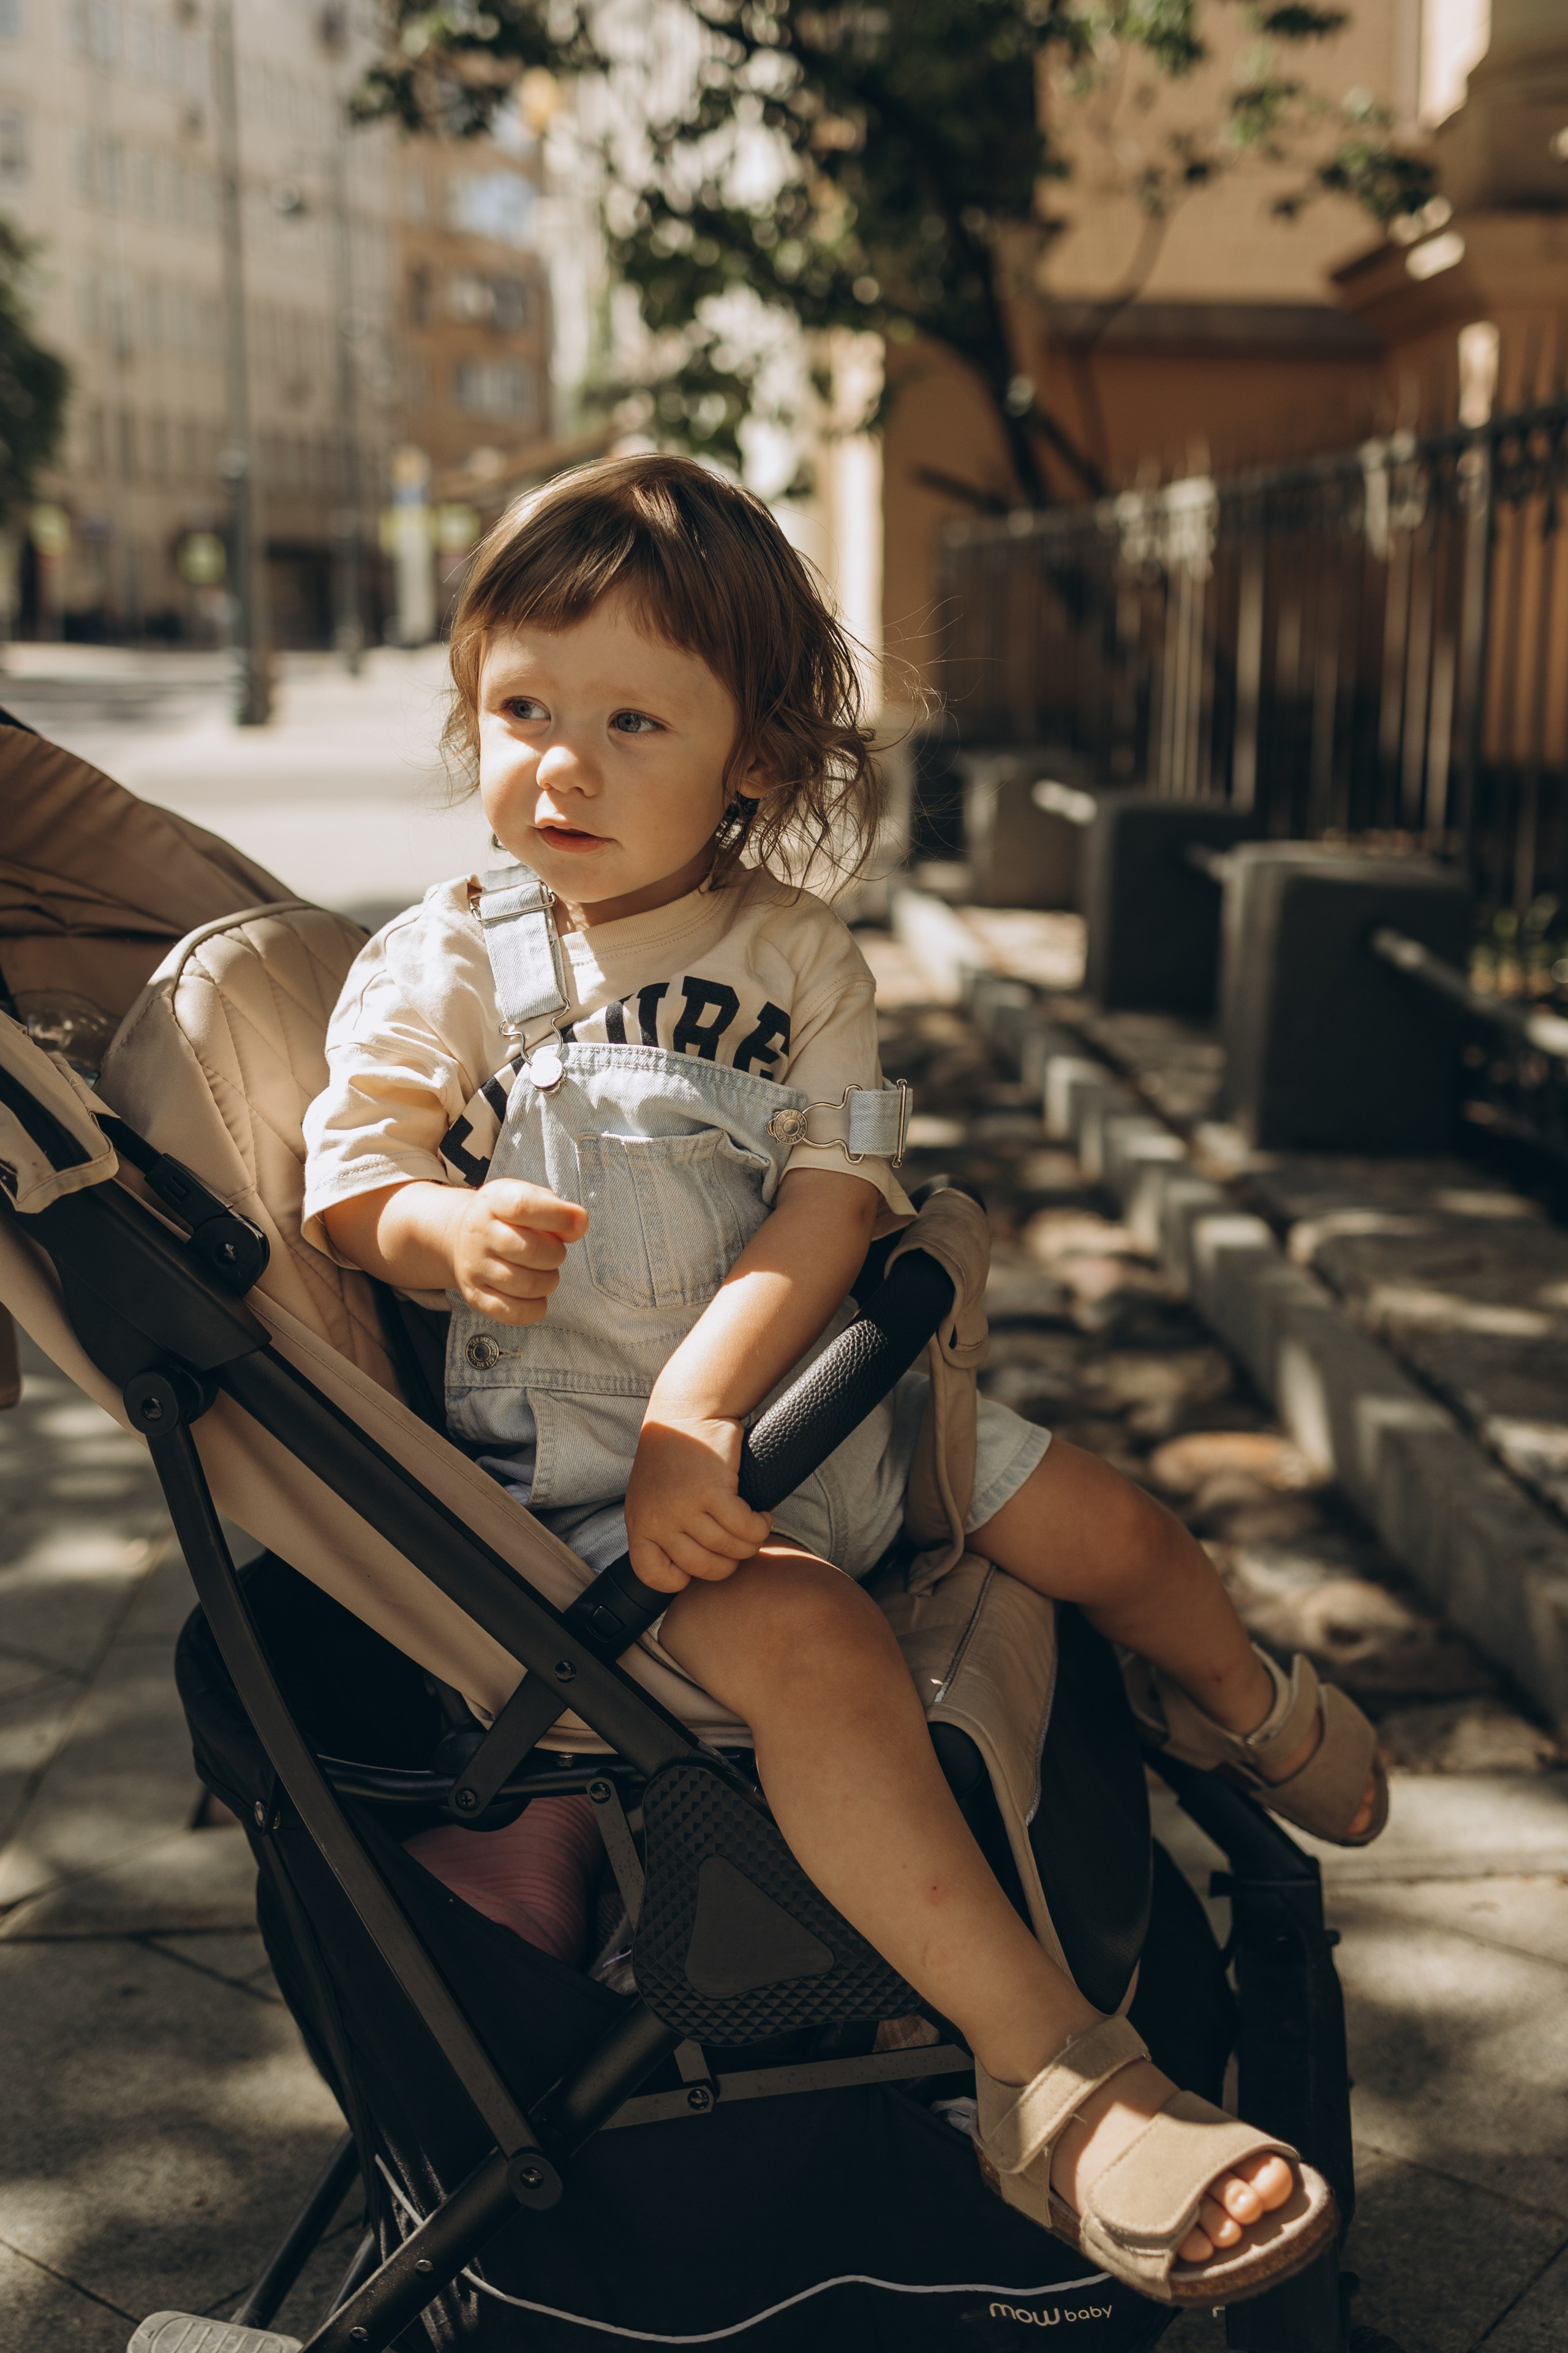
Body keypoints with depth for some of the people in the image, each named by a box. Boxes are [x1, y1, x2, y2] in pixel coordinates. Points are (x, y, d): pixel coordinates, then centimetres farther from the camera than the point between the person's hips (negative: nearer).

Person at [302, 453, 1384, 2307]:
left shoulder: (798, 957, -1)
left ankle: (1240, 1703, 47)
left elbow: (830, 1210, -10)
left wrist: (702, 1419, -25)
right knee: (804, 1639, -32)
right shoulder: (437, 968, -3)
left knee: (1111, 1527, 9)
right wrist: (452, 1233, -31)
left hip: (818, 1404, 4)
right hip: (573, 1456, -3)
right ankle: (1053, 2077, -26)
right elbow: (347, 1186, -5)